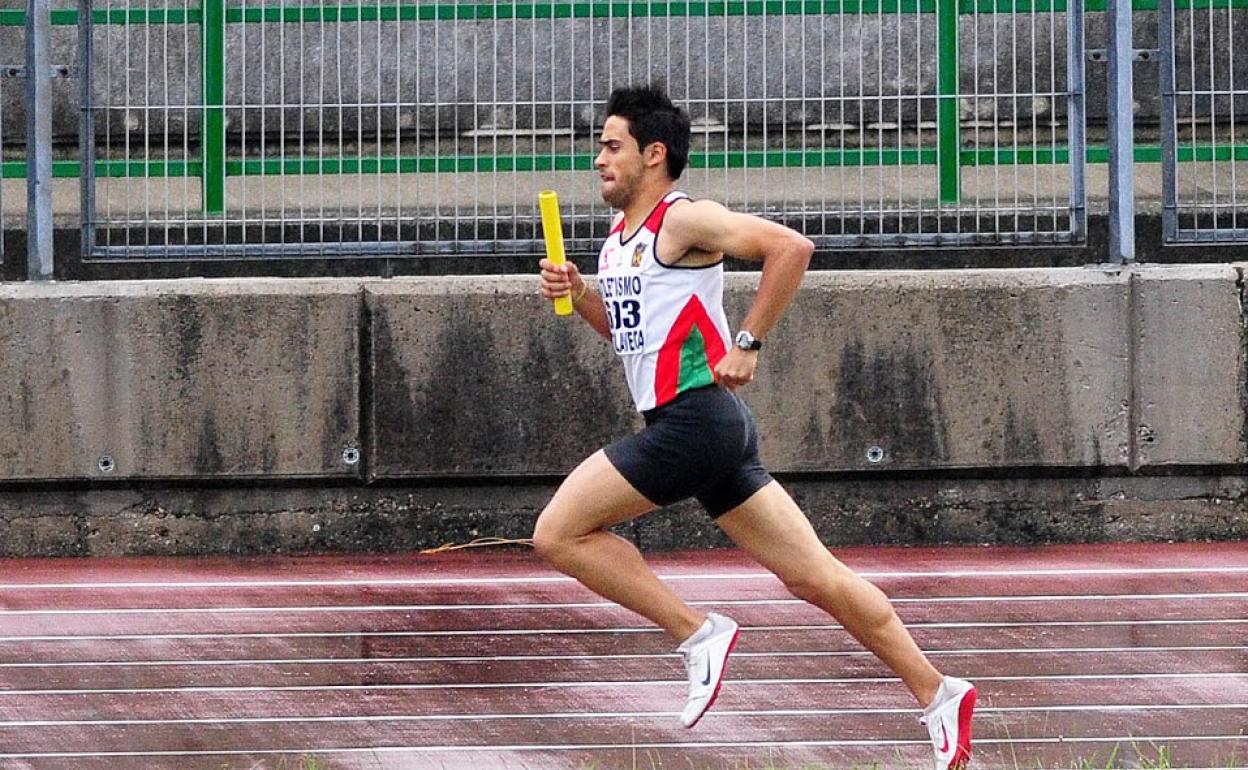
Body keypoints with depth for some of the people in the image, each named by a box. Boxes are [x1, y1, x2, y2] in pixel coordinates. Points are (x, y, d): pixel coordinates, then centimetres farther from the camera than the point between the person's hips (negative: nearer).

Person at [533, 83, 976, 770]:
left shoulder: (683, 221, -10)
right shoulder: (620, 235, 18)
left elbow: (790, 248, -20)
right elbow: (627, 327, 31)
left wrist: (747, 344, -19)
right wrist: (578, 295, 11)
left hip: (695, 420, -9)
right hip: (701, 430, 9)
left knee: (558, 533, -8)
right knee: (813, 578, 7)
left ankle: (698, 636, -5)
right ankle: (937, 694, 8)